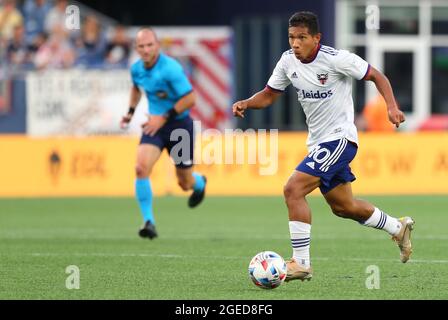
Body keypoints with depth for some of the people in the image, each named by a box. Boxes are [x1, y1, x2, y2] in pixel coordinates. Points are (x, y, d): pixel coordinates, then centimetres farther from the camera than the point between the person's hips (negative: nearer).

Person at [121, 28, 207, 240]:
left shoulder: (170, 69, -23)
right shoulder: (136, 69, -2)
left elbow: (189, 98, -23)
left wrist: (164, 118, -23)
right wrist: (131, 112, 12)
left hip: (179, 125, -4)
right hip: (155, 125, 4)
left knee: (185, 184, 10)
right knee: (141, 168, -23)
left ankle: (200, 183, 51)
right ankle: (149, 222, -17)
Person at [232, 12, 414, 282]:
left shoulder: (337, 59, -18)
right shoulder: (288, 61, 1)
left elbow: (376, 76, -8)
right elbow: (269, 95, 11)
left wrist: (392, 107, -21)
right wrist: (246, 104, -9)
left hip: (339, 137, -8)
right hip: (318, 141, 8)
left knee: (293, 189, -21)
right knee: (343, 207, 20)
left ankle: (301, 263, -17)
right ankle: (398, 228, 43)